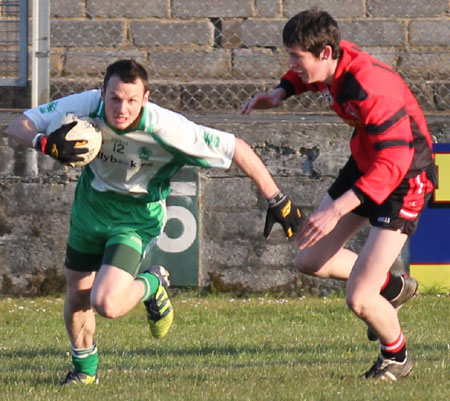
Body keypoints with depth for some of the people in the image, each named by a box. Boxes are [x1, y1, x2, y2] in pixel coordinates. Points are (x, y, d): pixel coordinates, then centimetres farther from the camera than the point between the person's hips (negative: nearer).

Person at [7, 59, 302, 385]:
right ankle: (85, 369, 41)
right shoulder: (86, 107, -25)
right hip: (90, 208, 4)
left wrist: (277, 200, -21)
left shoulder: (165, 128, -33)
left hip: (137, 220, -4)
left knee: (106, 304, -20)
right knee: (77, 298, 13)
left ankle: (153, 286, 14)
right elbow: (18, 126, -18)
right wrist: (45, 143, -40)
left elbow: (237, 149, -25)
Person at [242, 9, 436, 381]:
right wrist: (281, 91, -2)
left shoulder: (372, 89, -35)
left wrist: (336, 211, -41)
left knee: (359, 299, -11)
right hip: (365, 165, 9)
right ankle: (393, 287, 32)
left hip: (404, 181, -9)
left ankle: (397, 357, 20)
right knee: (310, 260, 10)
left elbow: (392, 165, -37)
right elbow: (305, 77, 19)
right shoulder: (333, 63, -9)